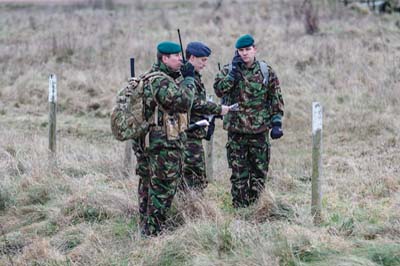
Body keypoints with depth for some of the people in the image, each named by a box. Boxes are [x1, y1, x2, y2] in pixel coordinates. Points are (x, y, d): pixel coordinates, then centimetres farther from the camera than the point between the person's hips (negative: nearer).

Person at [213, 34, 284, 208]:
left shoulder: (266, 71, 2)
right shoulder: (228, 70, 1)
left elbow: (276, 99, 5)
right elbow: (219, 90, -16)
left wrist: (276, 123, -2)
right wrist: (234, 71, -17)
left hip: (260, 130, 1)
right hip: (236, 130, 0)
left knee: (259, 171, 5)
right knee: (238, 173, 4)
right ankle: (239, 207, 11)